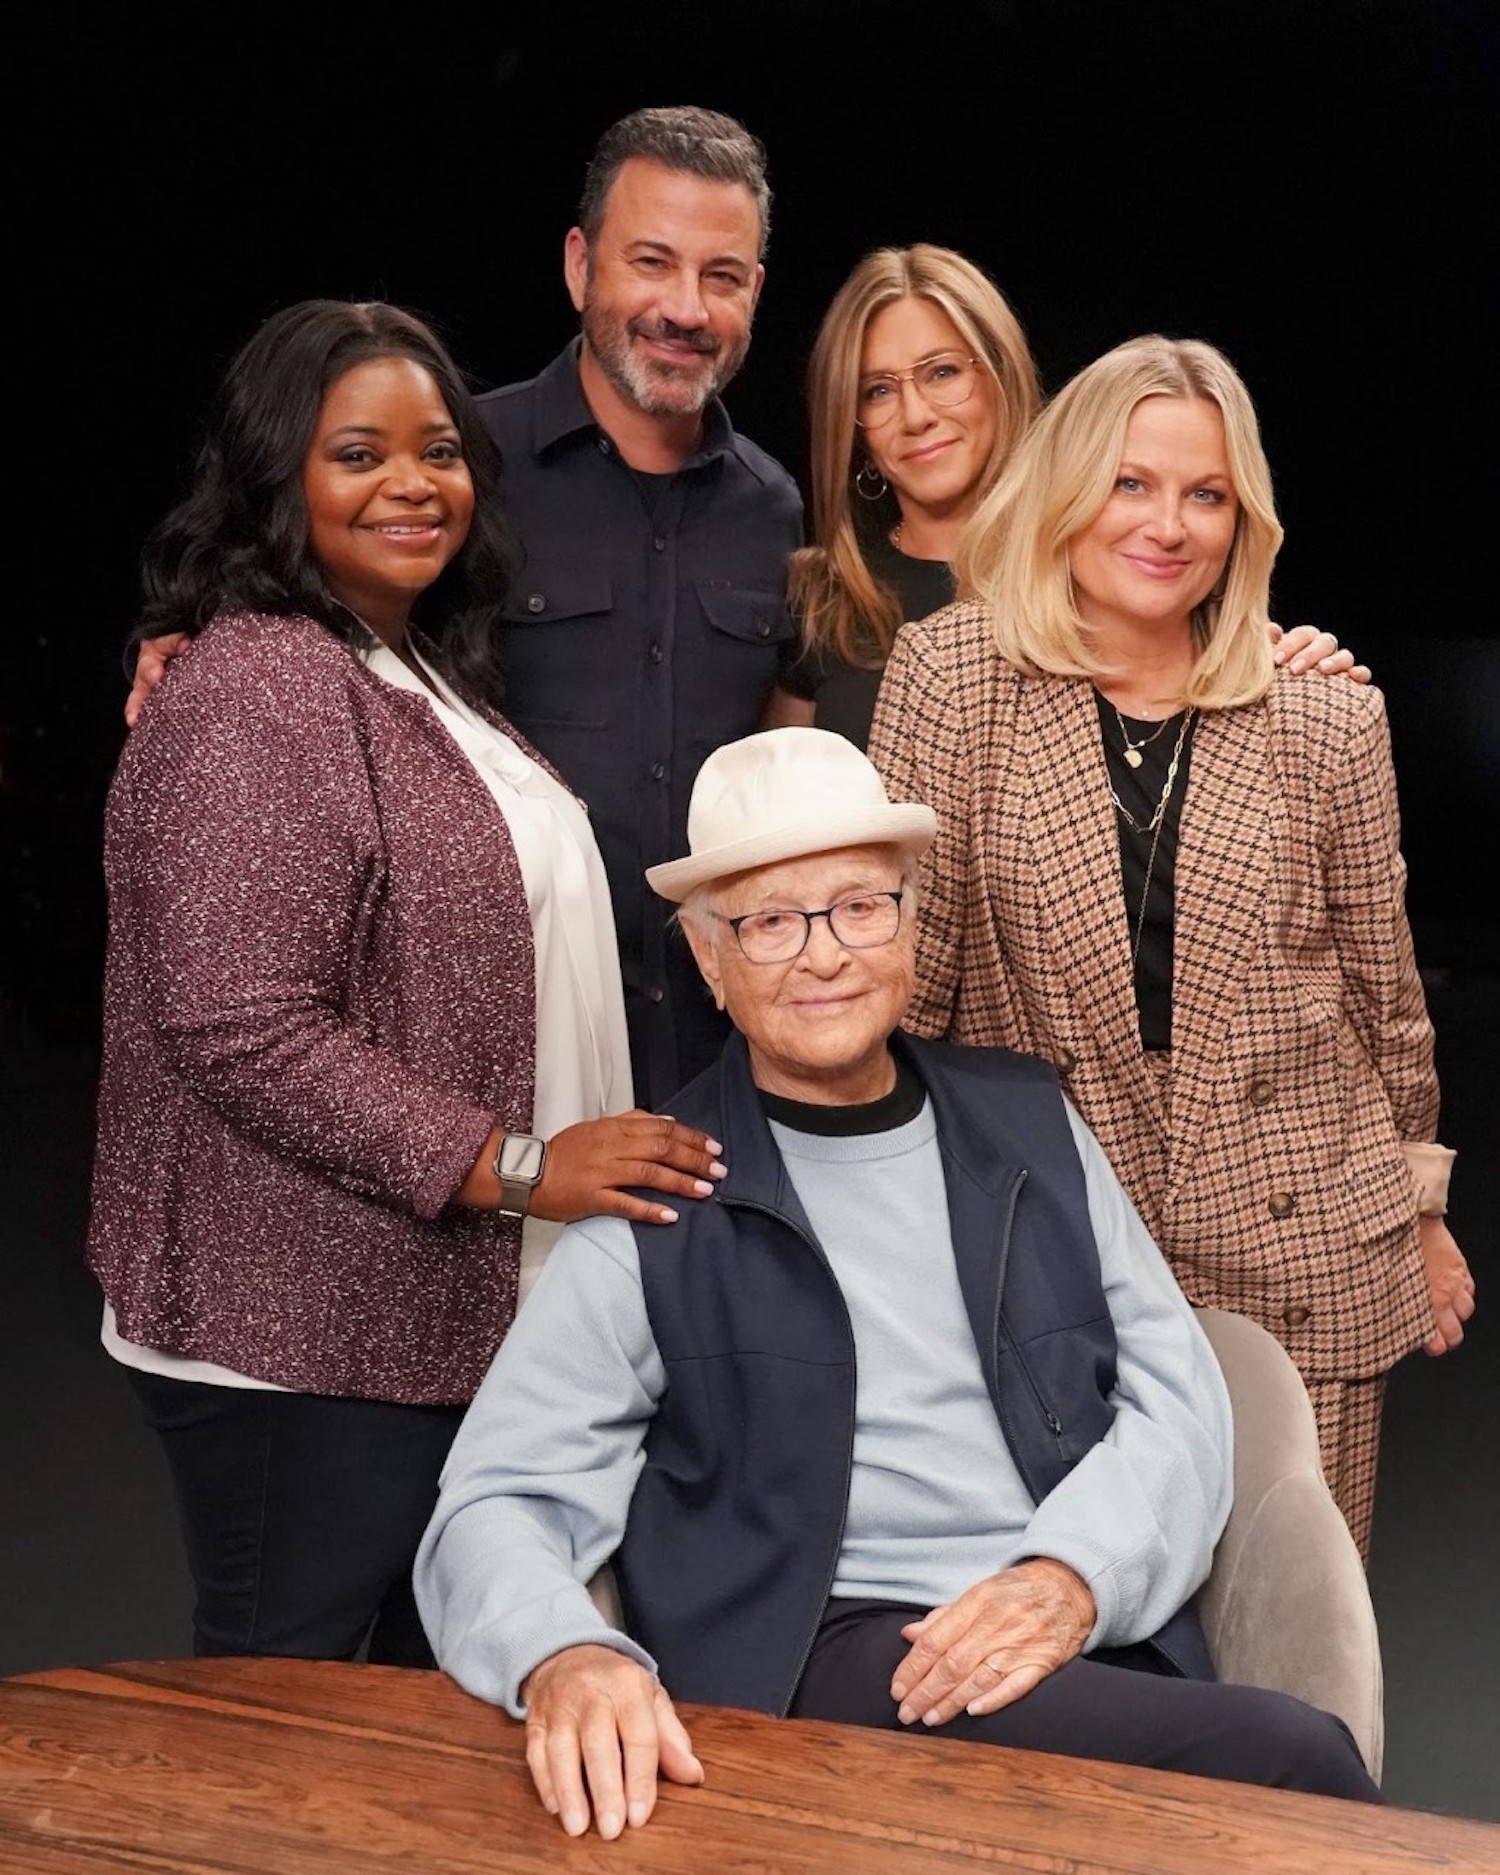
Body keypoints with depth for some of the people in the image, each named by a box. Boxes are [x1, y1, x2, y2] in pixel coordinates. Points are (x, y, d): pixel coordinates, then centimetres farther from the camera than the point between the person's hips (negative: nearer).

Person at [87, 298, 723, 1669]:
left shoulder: (424, 675, 15)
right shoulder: (252, 695, -16)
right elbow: (238, 1027, -24)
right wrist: (508, 1166, -21)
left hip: (454, 1316, 9)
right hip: (303, 1345, -9)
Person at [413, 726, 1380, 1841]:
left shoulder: (1029, 1119, 15)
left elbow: (1179, 1400, 10)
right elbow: (499, 1507, -2)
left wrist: (1073, 1575, -11)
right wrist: (565, 1658, -26)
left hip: (1099, 1650, 4)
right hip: (829, 1658, -4)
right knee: (1289, 1758, -26)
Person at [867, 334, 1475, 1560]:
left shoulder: (1327, 724, 2)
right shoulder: (951, 677, -4)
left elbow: (1383, 988, 11)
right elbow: (899, 953, -2)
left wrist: (1422, 1205, 17)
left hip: (1301, 1254, 2)